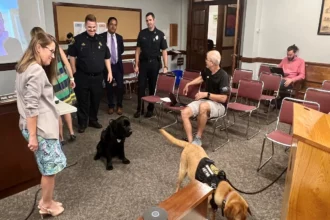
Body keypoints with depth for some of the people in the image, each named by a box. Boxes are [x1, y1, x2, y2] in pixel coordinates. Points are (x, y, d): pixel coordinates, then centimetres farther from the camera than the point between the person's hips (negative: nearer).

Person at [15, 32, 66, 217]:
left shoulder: (24, 67, 12)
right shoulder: (36, 70, -18)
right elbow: (31, 107, -22)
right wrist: (33, 135, -19)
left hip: (40, 126, 9)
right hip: (41, 128, -9)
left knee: (48, 167, 18)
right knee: (51, 167, 6)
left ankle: (46, 201, 31)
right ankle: (47, 205, 22)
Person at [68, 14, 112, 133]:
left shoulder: (101, 40, 8)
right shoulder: (78, 39, -3)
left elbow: (107, 57, 13)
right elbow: (72, 56, 1)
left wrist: (109, 72, 7)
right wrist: (74, 72, -3)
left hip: (98, 76, 3)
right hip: (82, 76, -3)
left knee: (96, 100, 12)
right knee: (83, 101, 5)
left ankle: (93, 120, 28)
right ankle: (82, 123, 18)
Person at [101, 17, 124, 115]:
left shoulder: (119, 37, 7)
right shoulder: (101, 37, -4)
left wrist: (116, 56, 11)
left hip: (118, 65, 2)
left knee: (120, 86, 0)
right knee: (109, 87, 8)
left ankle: (119, 106, 18)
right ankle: (111, 106, 24)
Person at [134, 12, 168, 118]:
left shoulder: (160, 34, -1)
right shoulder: (142, 33, 4)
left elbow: (164, 51, -2)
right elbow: (138, 49, 5)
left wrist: (165, 66, -8)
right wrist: (136, 65, 0)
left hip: (155, 63, -1)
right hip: (143, 62, 1)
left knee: (153, 87, 7)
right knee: (141, 86, 0)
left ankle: (150, 109, 18)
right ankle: (139, 109, 9)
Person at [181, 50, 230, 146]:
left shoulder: (223, 76, -18)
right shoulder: (207, 71, 4)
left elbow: (223, 98, -22)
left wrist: (206, 94, -24)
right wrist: (189, 84, 21)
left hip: (219, 105, -7)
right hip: (205, 101, 7)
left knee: (203, 106, -42)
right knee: (184, 112, -18)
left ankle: (198, 138, -24)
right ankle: (190, 142, -22)